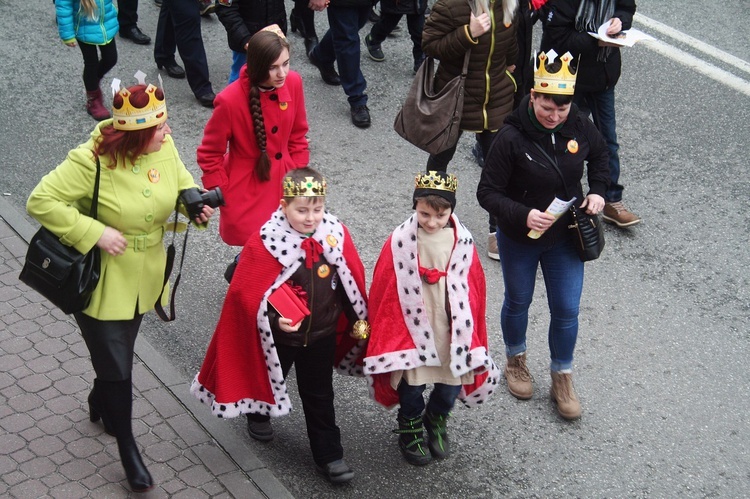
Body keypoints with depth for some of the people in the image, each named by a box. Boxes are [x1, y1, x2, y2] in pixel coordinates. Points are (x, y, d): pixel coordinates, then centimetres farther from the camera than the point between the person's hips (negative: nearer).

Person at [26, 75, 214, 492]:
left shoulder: (164, 147, -11)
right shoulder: (92, 161, -29)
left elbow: (181, 181, 9)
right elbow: (40, 201, -25)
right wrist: (95, 232, -30)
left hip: (142, 278, 6)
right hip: (99, 283, -6)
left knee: (119, 352, 26)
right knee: (117, 368, 4)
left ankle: (100, 402, 58)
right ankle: (127, 449, 26)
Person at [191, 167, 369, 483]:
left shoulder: (336, 235, -13)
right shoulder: (266, 242, -23)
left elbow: (352, 281, -1)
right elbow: (249, 293, -20)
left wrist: (358, 322, 5)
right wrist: (276, 319, -32)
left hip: (321, 335, 2)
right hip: (278, 335, -2)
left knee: (319, 397, 14)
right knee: (269, 379, 26)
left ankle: (328, 455, 24)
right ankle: (259, 413, 55)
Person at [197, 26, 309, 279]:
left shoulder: (292, 82, -9)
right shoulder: (230, 100, -22)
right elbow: (209, 154, -8)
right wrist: (222, 195, -7)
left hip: (283, 185, 4)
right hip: (246, 191, -4)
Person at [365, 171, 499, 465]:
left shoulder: (463, 243, -5)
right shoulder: (400, 242, -12)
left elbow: (473, 291, 5)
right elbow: (382, 291, -3)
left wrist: (470, 338, 9)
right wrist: (383, 333, 2)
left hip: (451, 332, 2)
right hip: (410, 330, -2)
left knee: (452, 385, 11)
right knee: (412, 385, 8)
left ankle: (437, 420, 43)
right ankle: (410, 427, 38)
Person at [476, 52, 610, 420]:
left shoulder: (579, 127, -14)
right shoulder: (511, 138, -27)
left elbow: (599, 155, 10)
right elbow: (487, 193, -22)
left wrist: (598, 190, -6)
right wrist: (523, 216, -36)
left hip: (566, 238, 3)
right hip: (519, 240, -3)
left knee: (567, 311, 10)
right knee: (518, 303, 21)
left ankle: (562, 379, 32)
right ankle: (516, 361, 48)